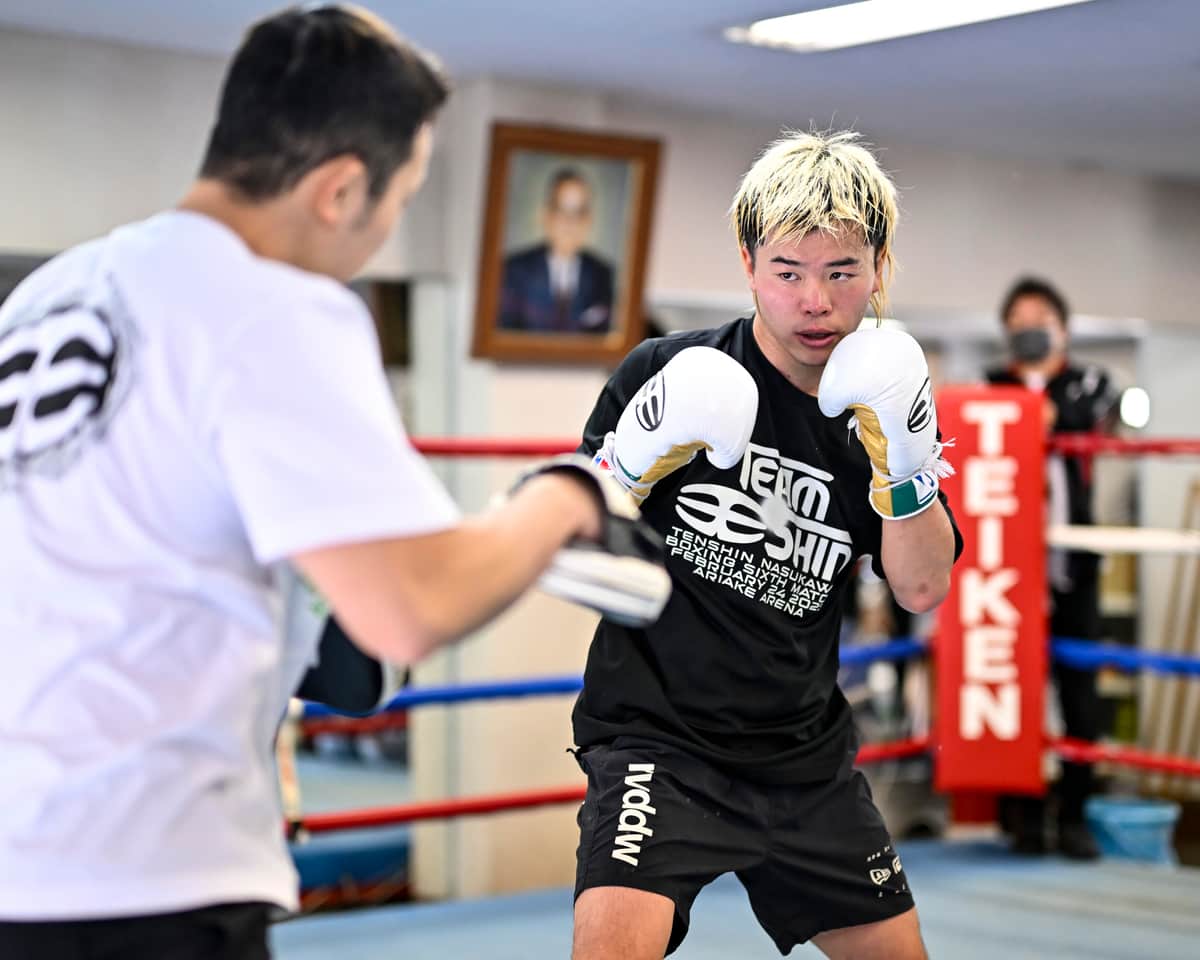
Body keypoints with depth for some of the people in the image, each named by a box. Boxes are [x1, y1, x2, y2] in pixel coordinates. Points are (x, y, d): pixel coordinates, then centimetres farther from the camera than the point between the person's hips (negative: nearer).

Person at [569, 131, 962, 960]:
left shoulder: (879, 404, 4)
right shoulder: (670, 374, -8)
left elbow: (923, 590, 0)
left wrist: (907, 467, -15)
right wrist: (633, 467, -22)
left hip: (806, 755, 5)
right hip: (658, 736, -5)